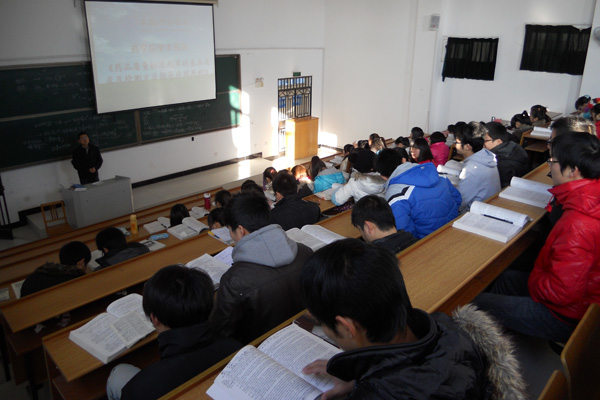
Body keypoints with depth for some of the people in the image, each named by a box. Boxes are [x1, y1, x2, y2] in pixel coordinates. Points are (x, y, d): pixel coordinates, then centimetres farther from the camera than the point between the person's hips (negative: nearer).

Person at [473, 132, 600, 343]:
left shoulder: (578, 225, -38)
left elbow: (561, 292, -33)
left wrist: (534, 280, -14)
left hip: (566, 316, -10)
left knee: (476, 304, -1)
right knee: (506, 278, 27)